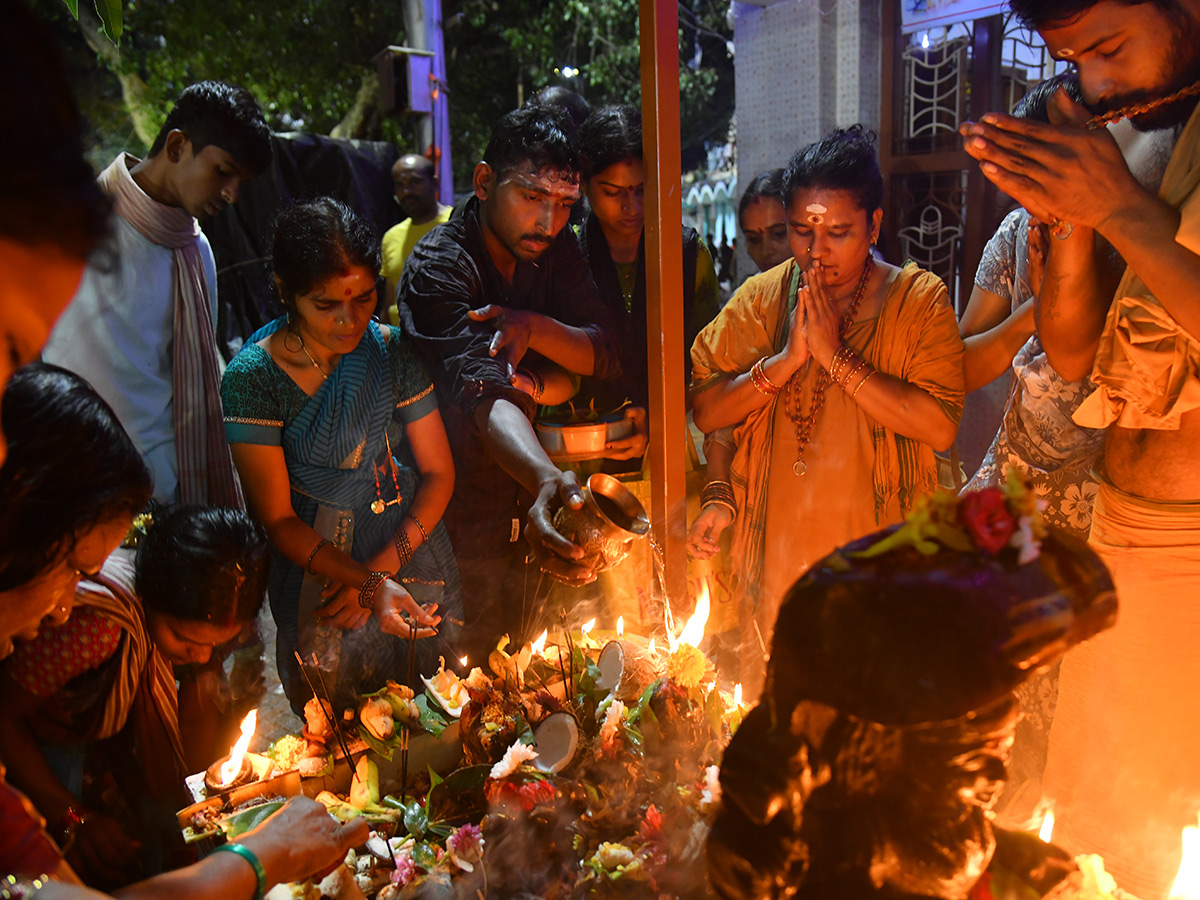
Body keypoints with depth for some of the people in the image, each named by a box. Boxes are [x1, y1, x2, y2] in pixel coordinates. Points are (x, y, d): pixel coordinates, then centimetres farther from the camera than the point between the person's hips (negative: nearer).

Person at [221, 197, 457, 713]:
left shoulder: (392, 351, -8)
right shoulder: (251, 377, -16)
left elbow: (438, 473, -2)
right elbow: (278, 519, -14)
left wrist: (381, 568, -13)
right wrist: (368, 585, -26)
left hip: (407, 542, 3)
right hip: (313, 561, -2)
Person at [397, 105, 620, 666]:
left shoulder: (556, 249, 2)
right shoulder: (438, 265, -19)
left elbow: (606, 355, 0)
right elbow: (481, 390, -35)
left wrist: (535, 328, -19)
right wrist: (546, 477, -53)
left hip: (535, 513, 6)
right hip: (468, 522, -6)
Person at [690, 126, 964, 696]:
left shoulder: (919, 299, -3)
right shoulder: (760, 299, 4)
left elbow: (940, 428, -16)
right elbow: (704, 411, -2)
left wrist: (837, 356, -17)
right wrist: (785, 359, -14)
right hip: (772, 559, 2)